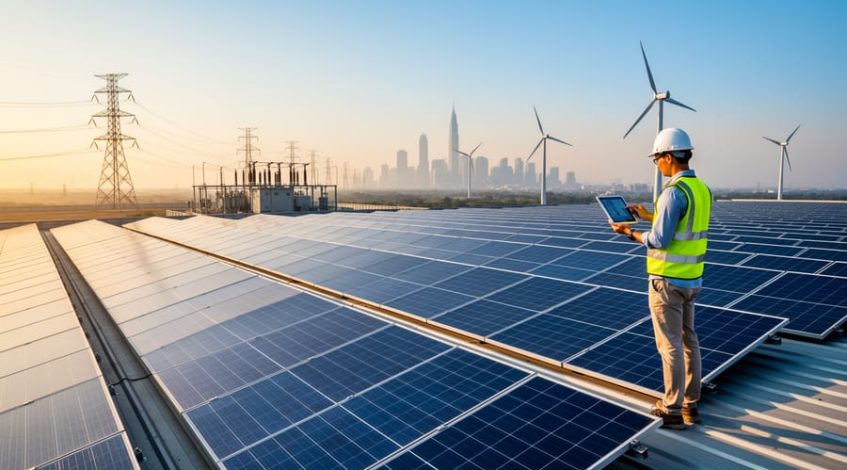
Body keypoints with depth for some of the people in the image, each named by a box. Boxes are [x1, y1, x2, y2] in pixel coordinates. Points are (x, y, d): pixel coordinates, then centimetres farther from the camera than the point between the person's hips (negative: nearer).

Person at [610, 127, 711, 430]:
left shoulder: (674, 192, -21)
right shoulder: (701, 189, 8)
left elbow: (660, 241, -21)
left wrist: (630, 233, -4)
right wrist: (650, 216, 21)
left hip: (667, 280, -9)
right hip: (691, 278, 9)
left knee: (670, 345, 1)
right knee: (688, 340, 16)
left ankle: (673, 411, 13)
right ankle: (691, 405, 27)